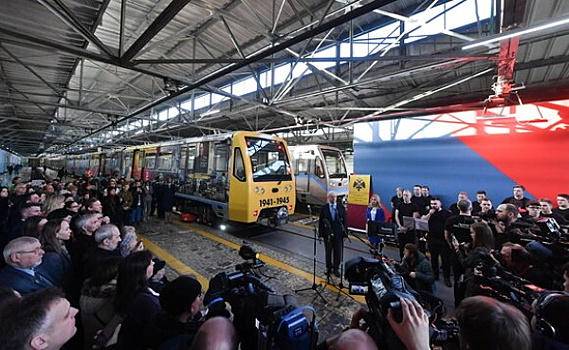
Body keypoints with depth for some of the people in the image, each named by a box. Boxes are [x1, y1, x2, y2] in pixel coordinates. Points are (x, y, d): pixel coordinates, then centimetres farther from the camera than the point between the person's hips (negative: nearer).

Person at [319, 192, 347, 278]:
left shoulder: (341, 208, 0)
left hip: (338, 234, 0)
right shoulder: (323, 208, -2)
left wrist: (345, 232, -3)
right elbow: (320, 221, -1)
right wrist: (321, 233, -5)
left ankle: (336, 268, 25)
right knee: (328, 252, 12)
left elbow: (345, 221, 1)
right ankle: (328, 268, 27)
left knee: (337, 252, 8)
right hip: (327, 233, 0)